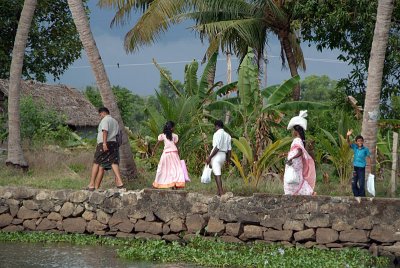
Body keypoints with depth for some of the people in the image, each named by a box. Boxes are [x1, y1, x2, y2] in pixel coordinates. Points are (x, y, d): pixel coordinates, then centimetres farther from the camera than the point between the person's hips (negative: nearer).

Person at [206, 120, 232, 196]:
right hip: (223, 155, 8)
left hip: (217, 155, -8)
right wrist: (228, 158, 22)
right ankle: (219, 192, 18)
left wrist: (209, 157, -16)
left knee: (217, 175, -8)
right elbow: (229, 148, 11)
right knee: (217, 174, 18)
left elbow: (216, 148, -19)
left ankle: (221, 193, -14)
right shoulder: (227, 135, 11)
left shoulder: (217, 134, -12)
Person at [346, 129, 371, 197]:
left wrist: (369, 167, 2)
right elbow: (348, 142, -13)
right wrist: (348, 136, -33)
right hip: (355, 168, 3)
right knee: (354, 184, 9)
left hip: (362, 168, -3)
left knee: (361, 185, -1)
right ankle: (356, 196, 22)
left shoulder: (365, 149, -6)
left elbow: (368, 158, 4)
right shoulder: (355, 147, -1)